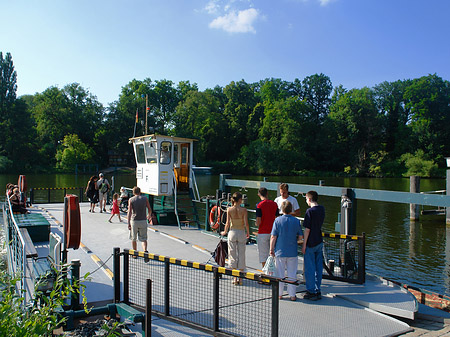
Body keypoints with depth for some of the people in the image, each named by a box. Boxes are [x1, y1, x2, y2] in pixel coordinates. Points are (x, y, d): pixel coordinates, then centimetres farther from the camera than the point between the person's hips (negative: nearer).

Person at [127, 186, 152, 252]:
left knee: (133, 239, 16)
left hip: (134, 221, -1)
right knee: (143, 239, 5)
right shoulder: (145, 198, 4)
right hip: (143, 221, 1)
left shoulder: (131, 199, -1)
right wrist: (149, 215, 31)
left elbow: (129, 212, -10)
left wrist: (128, 223, -13)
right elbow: (149, 209, 9)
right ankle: (145, 250, -19)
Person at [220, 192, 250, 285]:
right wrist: (248, 233, 7)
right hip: (241, 233, -1)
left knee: (233, 255, 9)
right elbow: (246, 223, -8)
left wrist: (225, 232, 12)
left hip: (232, 233, 1)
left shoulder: (229, 209, -5)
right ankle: (240, 278, 14)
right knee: (241, 255, 10)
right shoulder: (244, 210, -8)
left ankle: (235, 278, 11)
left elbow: (227, 223, -5)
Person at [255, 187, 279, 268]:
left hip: (263, 232, -4)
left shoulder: (259, 205, -12)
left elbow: (258, 222, -15)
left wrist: (257, 224, 6)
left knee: (263, 253, 6)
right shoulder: (274, 204, 2)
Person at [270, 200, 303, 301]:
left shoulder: (277, 220, -9)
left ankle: (279, 294, 20)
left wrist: (271, 249, 1)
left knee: (280, 274, 11)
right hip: (293, 252, 1)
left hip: (280, 251, -1)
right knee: (292, 274, 10)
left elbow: (273, 237, -9)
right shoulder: (296, 221, -4)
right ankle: (292, 295, 16)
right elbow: (300, 237, 0)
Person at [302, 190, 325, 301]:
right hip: (319, 242, 7)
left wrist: (304, 245, -11)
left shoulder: (310, 211, -17)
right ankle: (317, 291, 20)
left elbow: (307, 229, -17)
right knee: (318, 268, 13)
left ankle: (311, 292, 8)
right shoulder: (322, 209, 4)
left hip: (311, 244, -7)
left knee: (309, 269, 3)